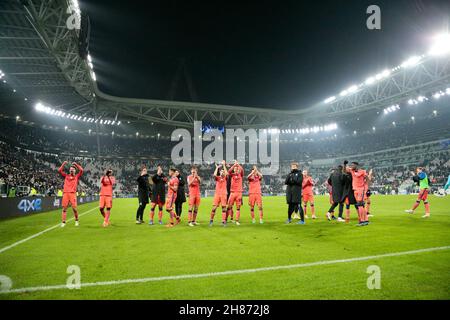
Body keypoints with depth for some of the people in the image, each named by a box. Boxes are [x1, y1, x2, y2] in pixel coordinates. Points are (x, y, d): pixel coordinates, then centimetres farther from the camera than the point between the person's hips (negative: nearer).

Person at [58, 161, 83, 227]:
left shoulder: (77, 176, 13)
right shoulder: (66, 176, 19)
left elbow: (81, 170, 0)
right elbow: (59, 170, 13)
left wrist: (76, 164, 5)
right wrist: (64, 164, 8)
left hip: (72, 193, -2)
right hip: (65, 193, 2)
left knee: (74, 208, -6)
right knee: (64, 208, -1)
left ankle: (76, 221, 11)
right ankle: (63, 222, 3)